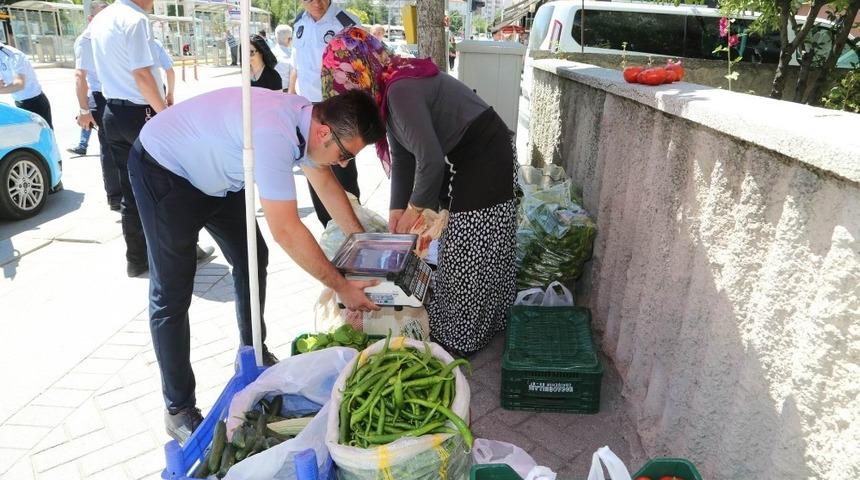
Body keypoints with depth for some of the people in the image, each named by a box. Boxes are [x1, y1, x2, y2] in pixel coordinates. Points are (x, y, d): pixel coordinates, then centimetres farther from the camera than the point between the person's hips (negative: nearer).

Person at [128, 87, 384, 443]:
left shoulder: (308, 118, -11)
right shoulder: (274, 134, -39)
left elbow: (324, 182, 6)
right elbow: (286, 231, -37)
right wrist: (341, 286, -27)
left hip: (215, 170, 9)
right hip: (163, 170, -9)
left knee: (252, 259, 12)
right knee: (172, 293, -6)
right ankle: (179, 410, 7)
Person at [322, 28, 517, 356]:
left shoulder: (401, 90, -24)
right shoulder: (393, 86, 7)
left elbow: (430, 160, -27)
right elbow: (402, 155, 9)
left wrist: (414, 209, -12)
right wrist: (397, 209, 6)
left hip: (484, 158, -10)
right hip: (470, 159, 10)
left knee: (469, 255, 0)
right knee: (465, 253, 18)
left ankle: (459, 341, 16)